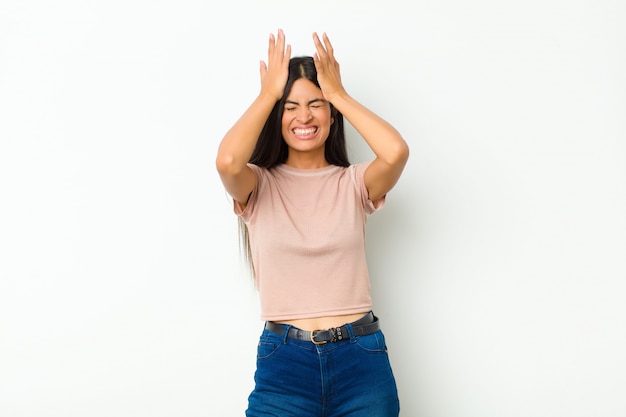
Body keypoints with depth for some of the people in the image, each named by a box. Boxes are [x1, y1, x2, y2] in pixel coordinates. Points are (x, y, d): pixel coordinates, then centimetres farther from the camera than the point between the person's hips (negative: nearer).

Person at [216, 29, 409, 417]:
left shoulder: (353, 183, 4)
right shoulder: (259, 185, 2)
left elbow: (396, 152, -17)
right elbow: (227, 161, -21)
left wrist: (338, 93, -6)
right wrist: (269, 92, -8)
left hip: (361, 359, 1)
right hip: (283, 360, 0)